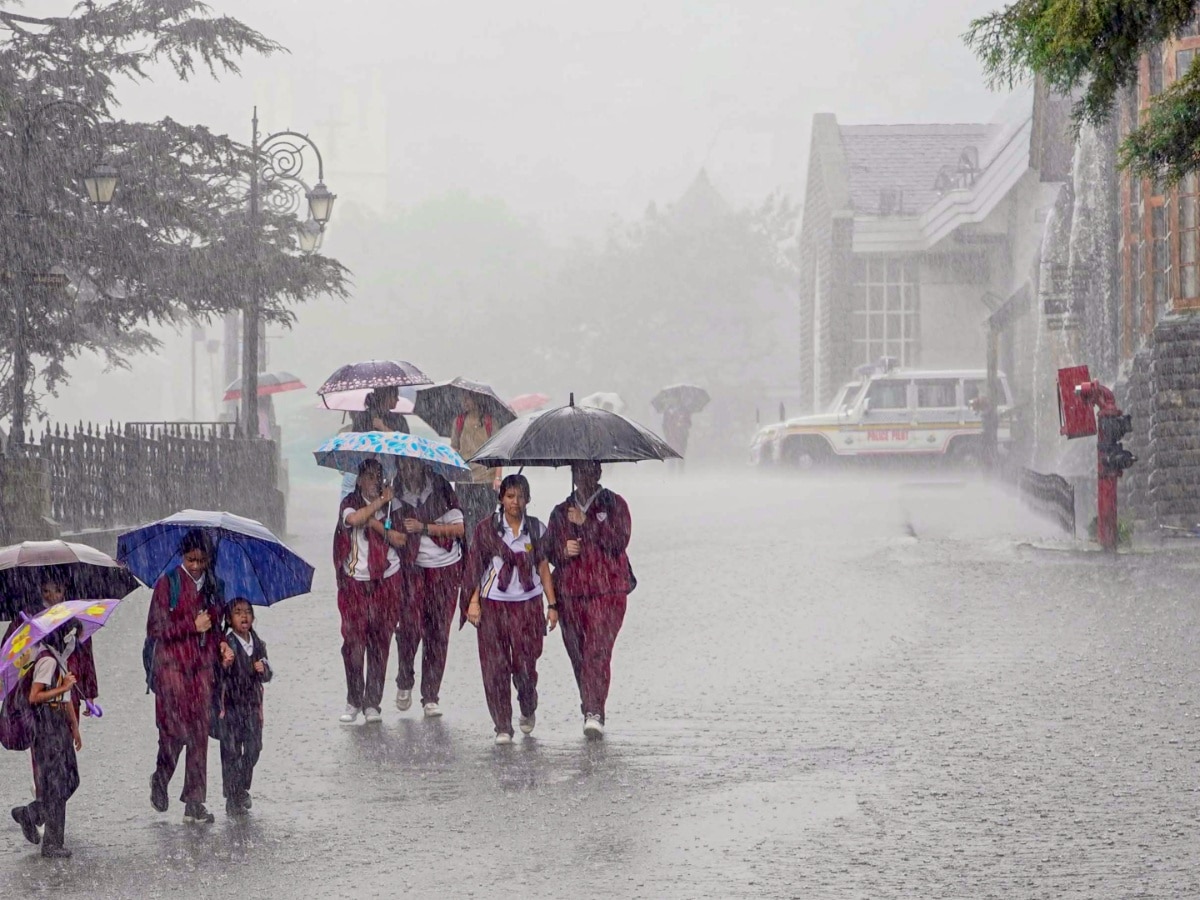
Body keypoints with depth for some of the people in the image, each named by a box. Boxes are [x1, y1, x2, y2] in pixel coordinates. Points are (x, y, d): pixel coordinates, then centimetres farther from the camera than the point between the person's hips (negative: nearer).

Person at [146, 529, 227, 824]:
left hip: (202, 667, 4)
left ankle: (194, 804, 4)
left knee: (200, 735, 1)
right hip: (172, 665, -4)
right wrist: (192, 626, -14)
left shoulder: (212, 586, 11)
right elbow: (155, 628, -8)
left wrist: (221, 645, 3)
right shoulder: (168, 584, -4)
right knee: (176, 729, -9)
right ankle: (160, 780, 20)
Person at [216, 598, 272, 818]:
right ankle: (232, 799, 2)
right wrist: (224, 665, -35)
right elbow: (218, 678, -15)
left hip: (252, 704, 5)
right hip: (230, 704, -5)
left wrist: (263, 669, -7)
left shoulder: (258, 644, 6)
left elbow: (267, 675, 16)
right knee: (231, 751, -3)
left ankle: (242, 789, 28)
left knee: (253, 748, 9)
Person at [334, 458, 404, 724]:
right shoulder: (350, 503, 3)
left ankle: (373, 702, 4)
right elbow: (353, 518, -21)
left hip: (386, 582, 1)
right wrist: (380, 502, -12)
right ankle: (353, 701, 4)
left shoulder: (391, 506, 9)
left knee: (380, 642, -1)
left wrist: (373, 522, -10)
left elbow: (400, 540, -1)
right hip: (355, 582, -1)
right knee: (353, 640, -6)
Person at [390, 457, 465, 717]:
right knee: (409, 625, -15)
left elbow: (459, 528, -5)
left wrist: (423, 527, -12)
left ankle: (431, 698, 7)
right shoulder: (395, 494, 2)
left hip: (445, 570, 0)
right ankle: (404, 681, 11)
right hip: (413, 568, 0)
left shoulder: (440, 489, -2)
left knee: (438, 633, 0)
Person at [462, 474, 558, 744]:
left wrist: (552, 605, 7)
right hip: (493, 604, -1)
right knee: (495, 667, -4)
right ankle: (503, 727, 2)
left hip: (527, 603, 1)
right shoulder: (486, 528, 2)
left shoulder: (536, 529, 7)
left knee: (525, 665, -4)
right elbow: (475, 567, 3)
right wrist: (473, 601, -6)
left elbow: (543, 567, 10)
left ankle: (528, 711, 26)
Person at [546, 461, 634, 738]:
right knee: (578, 654, 5)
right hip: (570, 593, 4)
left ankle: (594, 712, -23)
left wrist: (587, 523, -14)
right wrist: (563, 551, -6)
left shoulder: (614, 505, 7)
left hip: (607, 592, -4)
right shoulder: (561, 512, 17)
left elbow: (619, 541, -8)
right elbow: (549, 551, 17)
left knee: (598, 652, -17)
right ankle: (591, 709, 18)